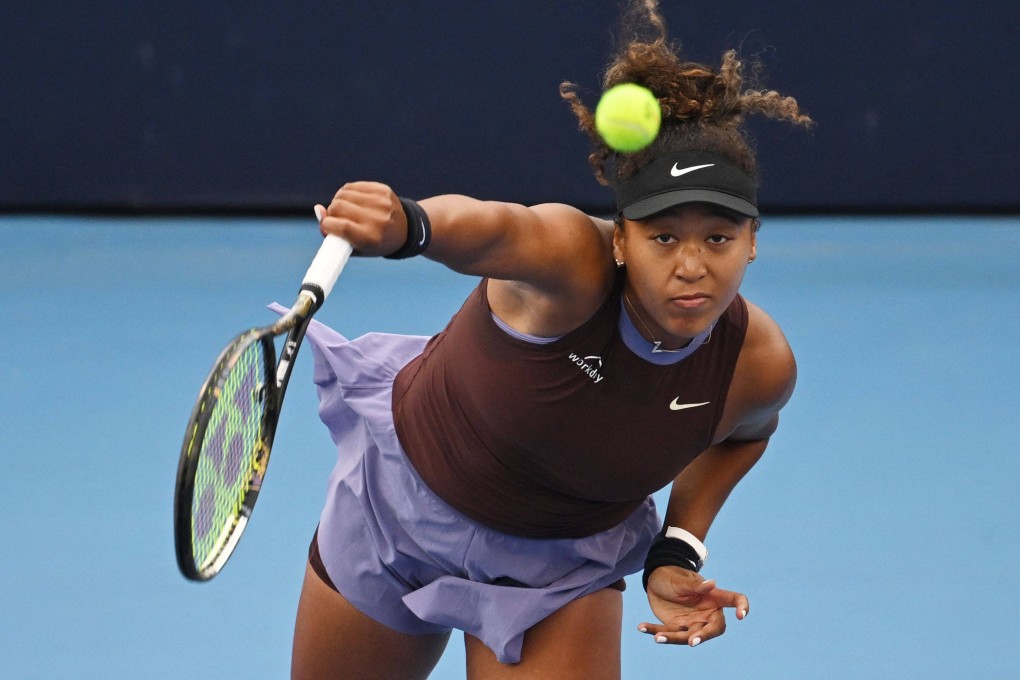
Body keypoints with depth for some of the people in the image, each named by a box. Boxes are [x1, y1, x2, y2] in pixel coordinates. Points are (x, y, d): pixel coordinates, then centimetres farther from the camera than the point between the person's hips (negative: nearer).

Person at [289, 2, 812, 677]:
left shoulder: (761, 364, -24)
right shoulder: (575, 261, -37)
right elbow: (492, 227, -61)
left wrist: (678, 551, -10)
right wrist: (406, 226, -82)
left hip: (562, 564, 2)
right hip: (401, 495, -1)